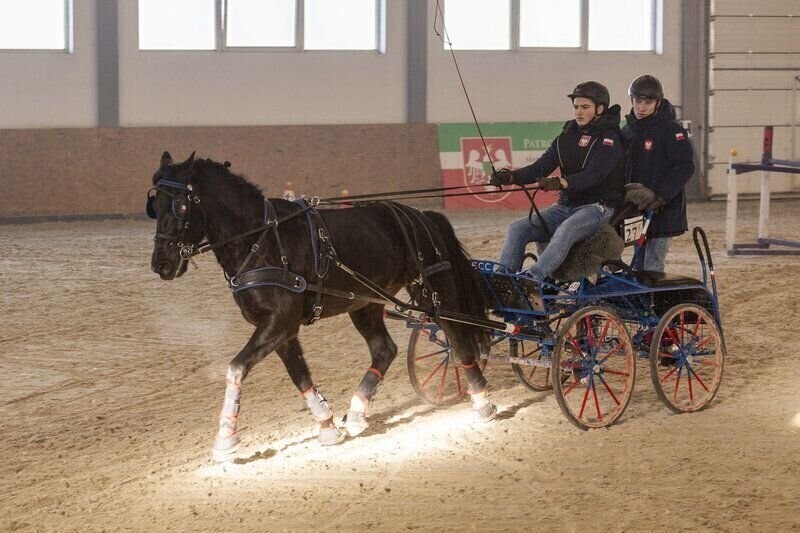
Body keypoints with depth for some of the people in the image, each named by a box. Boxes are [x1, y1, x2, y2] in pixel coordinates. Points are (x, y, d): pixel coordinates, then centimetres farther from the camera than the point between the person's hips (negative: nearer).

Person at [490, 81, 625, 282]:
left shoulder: (609, 139, -6)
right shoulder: (567, 137, 14)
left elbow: (593, 174, -22)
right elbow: (541, 167, 5)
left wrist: (562, 182, -40)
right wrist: (511, 177, -15)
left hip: (598, 207, -7)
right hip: (566, 205, 7)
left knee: (566, 230, -38)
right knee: (517, 228, -11)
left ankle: (533, 278, -51)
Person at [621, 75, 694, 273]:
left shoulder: (671, 129, -8)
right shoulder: (629, 131, 13)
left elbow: (685, 167, -16)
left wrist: (661, 197, -24)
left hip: (664, 212, -7)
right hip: (637, 210, 7)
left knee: (652, 268, -10)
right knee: (638, 266, 12)